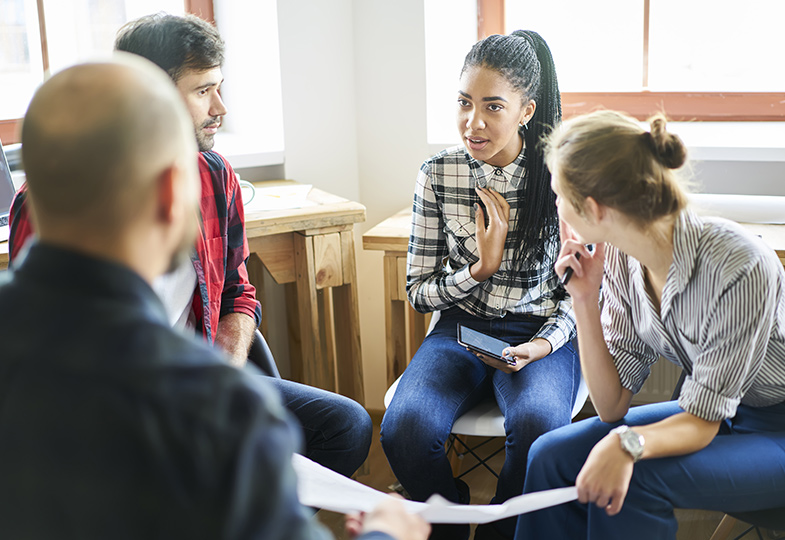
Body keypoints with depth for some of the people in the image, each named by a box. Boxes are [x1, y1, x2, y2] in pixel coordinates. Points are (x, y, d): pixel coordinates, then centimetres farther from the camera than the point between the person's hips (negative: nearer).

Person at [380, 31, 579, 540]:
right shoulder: (437, 174, -2)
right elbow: (418, 291, 3)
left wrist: (544, 344, -15)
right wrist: (479, 270, -14)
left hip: (540, 332, -1)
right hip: (461, 329, 2)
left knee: (536, 424, -33)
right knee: (404, 428, -26)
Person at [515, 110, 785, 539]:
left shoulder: (737, 268, -30)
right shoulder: (619, 259, -10)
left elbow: (700, 423, -23)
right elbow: (612, 405, -7)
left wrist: (628, 444, -43)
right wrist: (585, 301, -16)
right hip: (712, 414, 6)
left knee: (629, 480, -27)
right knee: (552, 457, -9)